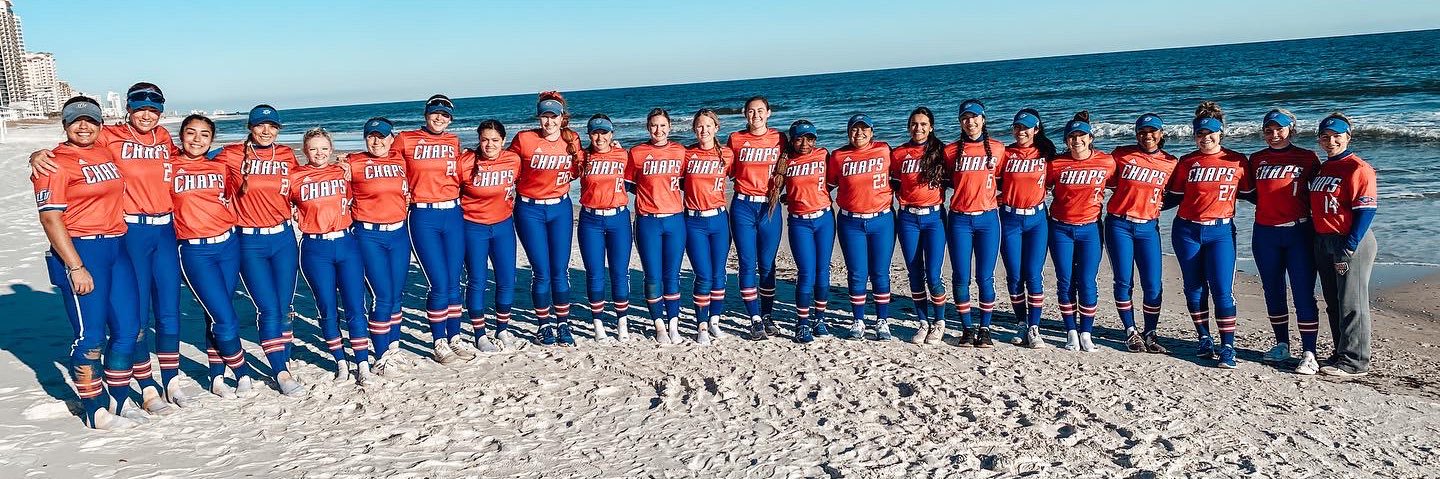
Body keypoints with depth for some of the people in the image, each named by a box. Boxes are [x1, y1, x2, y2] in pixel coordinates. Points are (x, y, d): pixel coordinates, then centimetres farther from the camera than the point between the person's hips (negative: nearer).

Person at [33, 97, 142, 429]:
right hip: (80, 252, -7)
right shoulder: (56, 164, -8)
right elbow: (50, 218, -14)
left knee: (127, 330, 8)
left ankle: (118, 404, 21)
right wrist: (75, 267, -18)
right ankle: (95, 413, 10)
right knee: (91, 335, -2)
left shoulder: (106, 153, 13)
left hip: (117, 248, 7)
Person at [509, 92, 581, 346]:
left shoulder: (572, 140, 0)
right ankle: (544, 325, 16)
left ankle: (563, 324, 17)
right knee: (541, 272, 0)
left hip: (560, 209, 2)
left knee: (560, 271, 3)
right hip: (530, 211, -2)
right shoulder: (524, 139, -10)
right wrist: (518, 187, -6)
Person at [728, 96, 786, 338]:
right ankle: (755, 319, 6)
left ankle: (768, 316, 18)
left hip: (770, 207, 0)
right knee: (747, 264, -1)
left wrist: (778, 191, 1)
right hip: (742, 207, 0)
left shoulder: (779, 139, 4)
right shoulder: (736, 139, 3)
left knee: (767, 264, 5)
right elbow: (729, 171, 11)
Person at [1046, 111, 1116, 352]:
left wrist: (1100, 199, 3)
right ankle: (1071, 333, 14)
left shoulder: (1107, 162, -5)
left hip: (1089, 228, 0)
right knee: (1065, 282, 3)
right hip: (1060, 228, 1)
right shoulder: (1056, 164, -6)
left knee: (1087, 282, -2)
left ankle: (1086, 334, 10)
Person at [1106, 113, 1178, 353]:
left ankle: (1150, 334, 10)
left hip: (1148, 228, 1)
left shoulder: (1170, 163, 4)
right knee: (1124, 282, 0)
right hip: (1119, 225, -1)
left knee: (1153, 284, -3)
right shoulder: (1122, 154, -1)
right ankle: (1131, 332, 13)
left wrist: (1161, 203, -2)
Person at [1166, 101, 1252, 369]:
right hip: (1187, 231, 2)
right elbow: (1174, 197, 10)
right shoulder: (1187, 163, 5)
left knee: (1222, 291, -7)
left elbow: (1249, 194, 8)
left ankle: (1227, 348, -2)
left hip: (1220, 231, -2)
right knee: (1194, 288, 8)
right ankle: (1205, 340, 21)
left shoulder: (1237, 161, 2)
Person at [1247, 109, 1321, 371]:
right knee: (1273, 292, 10)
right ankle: (1282, 345, 23)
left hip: (1299, 233, -4)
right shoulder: (1256, 160, 9)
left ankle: (1308, 352, -1)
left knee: (1303, 294, -5)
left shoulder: (1307, 158, 0)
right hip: (1265, 234, 4)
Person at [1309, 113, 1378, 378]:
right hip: (1323, 243, 8)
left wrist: (1347, 249, -19)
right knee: (1333, 304, 14)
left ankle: (1354, 362, 3)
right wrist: (1317, 242, 10)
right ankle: (1340, 354, 24)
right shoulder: (1321, 169, 15)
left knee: (1351, 304, -3)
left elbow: (1366, 212, -15)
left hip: (1351, 242, -8)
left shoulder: (1358, 168, -10)